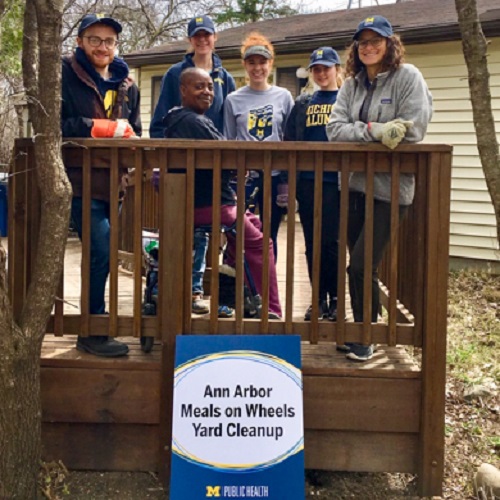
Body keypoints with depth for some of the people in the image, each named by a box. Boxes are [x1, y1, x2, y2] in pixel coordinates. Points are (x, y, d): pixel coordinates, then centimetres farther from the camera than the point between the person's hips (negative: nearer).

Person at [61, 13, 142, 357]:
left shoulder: (126, 84, 16)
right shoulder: (65, 75, -1)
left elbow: (134, 133, 20)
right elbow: (55, 125, -10)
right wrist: (105, 128, -13)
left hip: (114, 183, 6)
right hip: (83, 181, -6)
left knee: (102, 254, 11)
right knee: (101, 254, -11)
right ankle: (93, 333, 1)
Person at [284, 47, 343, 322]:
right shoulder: (302, 103, 15)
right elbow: (289, 141, 11)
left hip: (336, 181, -4)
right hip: (307, 182, 4)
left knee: (331, 242, -2)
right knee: (312, 243, 8)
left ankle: (335, 300, 9)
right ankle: (319, 299, 17)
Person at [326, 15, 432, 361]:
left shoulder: (407, 77, -6)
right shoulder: (352, 84, 11)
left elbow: (412, 129, -16)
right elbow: (335, 129, -1)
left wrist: (361, 132, -7)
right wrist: (373, 130, -18)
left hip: (389, 187, -5)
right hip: (354, 183, 6)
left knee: (361, 266, -7)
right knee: (360, 265, 12)